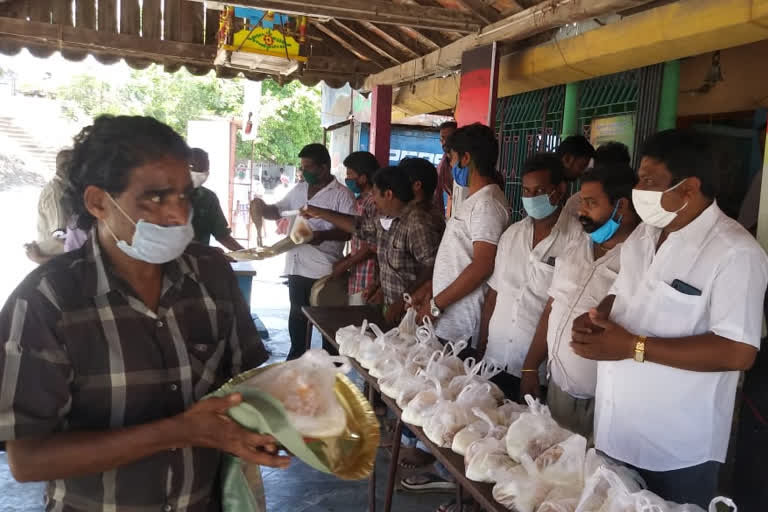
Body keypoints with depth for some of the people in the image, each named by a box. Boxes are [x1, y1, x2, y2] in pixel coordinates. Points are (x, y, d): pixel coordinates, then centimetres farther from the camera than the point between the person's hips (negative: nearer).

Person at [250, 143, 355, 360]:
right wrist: (262, 208, -1)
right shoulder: (298, 190, 12)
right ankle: (297, 355, 31)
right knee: (297, 314, 16)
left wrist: (324, 235, -31)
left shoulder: (342, 194, -8)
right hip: (296, 266, 6)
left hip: (323, 270, -6)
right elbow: (277, 211, 21)